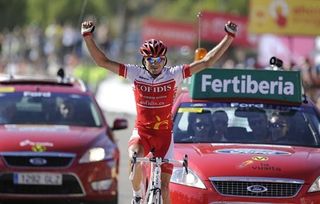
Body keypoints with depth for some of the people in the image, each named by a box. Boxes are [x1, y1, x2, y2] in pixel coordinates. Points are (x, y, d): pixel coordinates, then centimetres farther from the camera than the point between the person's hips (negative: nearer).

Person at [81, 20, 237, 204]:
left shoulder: (174, 75, -6)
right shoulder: (136, 74, -5)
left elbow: (206, 62, -7)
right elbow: (103, 61, -6)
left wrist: (229, 37, -14)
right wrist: (88, 37, -16)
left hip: (165, 135, 1)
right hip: (141, 132, -1)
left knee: (164, 187, 0)